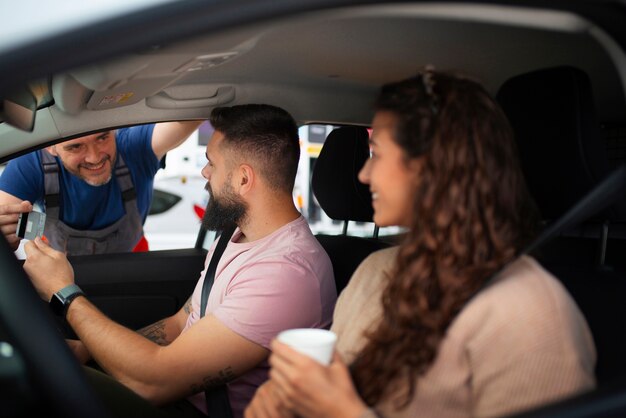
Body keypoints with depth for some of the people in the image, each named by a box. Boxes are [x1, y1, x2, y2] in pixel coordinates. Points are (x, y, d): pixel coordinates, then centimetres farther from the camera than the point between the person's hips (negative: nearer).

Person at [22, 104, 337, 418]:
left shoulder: (286, 271, -28)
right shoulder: (239, 237, 8)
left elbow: (154, 381, -27)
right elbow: (181, 323, 14)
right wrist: (84, 349, 1)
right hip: (179, 392, 9)